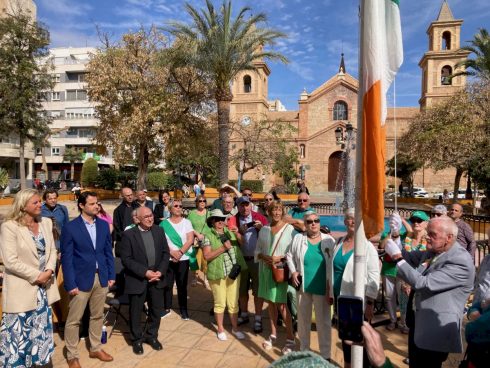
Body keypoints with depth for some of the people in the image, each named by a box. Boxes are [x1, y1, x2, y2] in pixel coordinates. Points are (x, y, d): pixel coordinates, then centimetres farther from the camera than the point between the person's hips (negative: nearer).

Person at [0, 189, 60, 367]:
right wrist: (36, 276, -17)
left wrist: (49, 270, -11)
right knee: (18, 332, 5)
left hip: (43, 288, 6)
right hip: (21, 290, -5)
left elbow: (52, 250, 6)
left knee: (41, 330, 18)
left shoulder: (46, 222, 4)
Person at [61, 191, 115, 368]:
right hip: (81, 279, -4)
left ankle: (95, 348, 34)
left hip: (101, 278, 4)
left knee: (97, 316, 17)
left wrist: (111, 275, 5)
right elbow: (66, 258, -9)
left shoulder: (104, 225, 3)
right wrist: (70, 284, -12)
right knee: (74, 320, 7)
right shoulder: (70, 227, -10)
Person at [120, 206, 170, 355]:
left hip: (156, 278, 4)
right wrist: (145, 272, -19)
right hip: (137, 280, -4)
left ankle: (151, 335, 36)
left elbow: (166, 253, 4)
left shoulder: (159, 230, 1)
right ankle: (137, 339, 32)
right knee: (136, 312, 11)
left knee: (156, 310, 14)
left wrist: (160, 271, -9)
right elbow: (126, 259, -14)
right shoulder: (129, 234, -12)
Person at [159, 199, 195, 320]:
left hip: (183, 259, 0)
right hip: (168, 259, 1)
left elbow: (190, 240, -7)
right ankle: (167, 308, 23)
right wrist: (172, 252, -14)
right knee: (167, 284, 7)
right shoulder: (164, 223, 0)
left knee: (182, 285, 6)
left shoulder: (186, 222, 0)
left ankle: (183, 309, 19)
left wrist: (180, 252, -16)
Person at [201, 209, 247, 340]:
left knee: (233, 302, 12)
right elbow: (207, 256, -14)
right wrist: (223, 248, -20)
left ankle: (235, 328, 29)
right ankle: (220, 329, 28)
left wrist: (238, 234, -3)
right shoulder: (207, 235, -6)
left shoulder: (230, 232, 9)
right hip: (217, 273, -4)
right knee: (220, 303, 10)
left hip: (233, 272, 4)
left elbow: (242, 245, 13)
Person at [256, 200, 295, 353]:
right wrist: (265, 257, -9)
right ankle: (273, 334, 28)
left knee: (281, 304, -4)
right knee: (270, 302, 12)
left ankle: (290, 338, 10)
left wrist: (280, 258, -17)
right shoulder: (264, 229, 7)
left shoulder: (289, 229, -7)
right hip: (266, 269, 5)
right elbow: (257, 250, 9)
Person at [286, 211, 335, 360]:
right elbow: (290, 256, 11)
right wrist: (293, 271, -2)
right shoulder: (298, 238, -2)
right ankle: (304, 350, 36)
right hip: (303, 287, 2)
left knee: (323, 321, 7)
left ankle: (325, 355, 23)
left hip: (322, 288, -2)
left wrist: (331, 286, -7)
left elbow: (335, 264, -5)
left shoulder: (329, 240, -6)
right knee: (303, 320, 16)